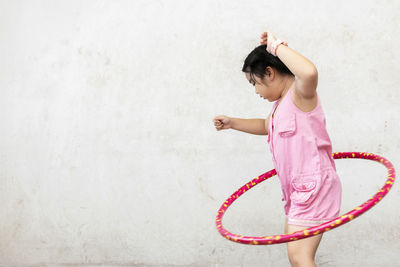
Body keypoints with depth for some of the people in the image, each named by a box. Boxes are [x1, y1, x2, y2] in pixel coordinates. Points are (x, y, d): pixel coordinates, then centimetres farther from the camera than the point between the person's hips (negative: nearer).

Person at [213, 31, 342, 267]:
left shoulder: (300, 93, -14)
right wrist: (233, 123, 27)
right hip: (298, 189, 11)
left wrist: (277, 46, -28)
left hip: (314, 185, -11)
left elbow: (309, 72, -40)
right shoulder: (281, 101, 16)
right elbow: (267, 126, 37)